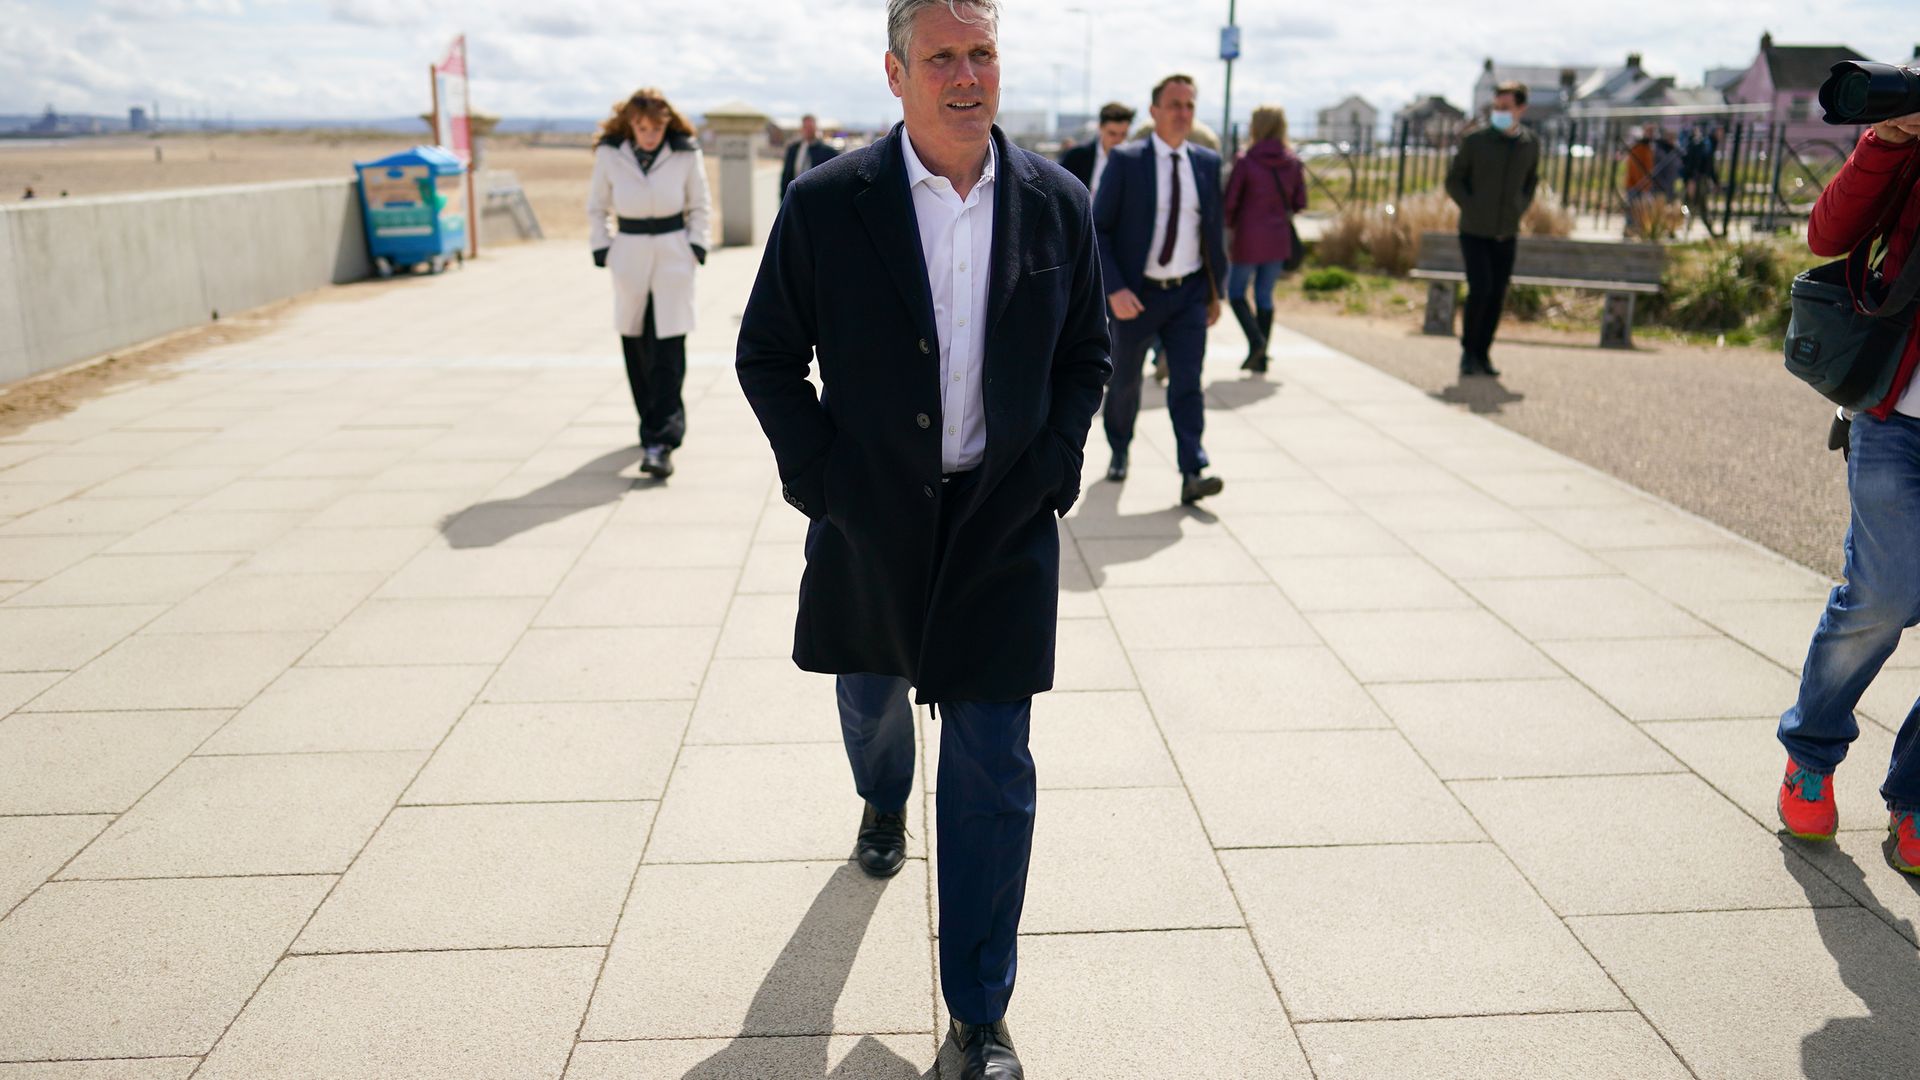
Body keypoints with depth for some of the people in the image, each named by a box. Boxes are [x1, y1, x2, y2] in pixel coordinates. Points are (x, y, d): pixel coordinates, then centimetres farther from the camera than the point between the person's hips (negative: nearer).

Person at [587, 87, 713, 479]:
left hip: (674, 255, -2)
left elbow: (700, 206, 9)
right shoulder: (609, 154, -1)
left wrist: (696, 248, -1)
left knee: (668, 349, -9)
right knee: (635, 345, 8)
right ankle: (654, 421, 26)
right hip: (629, 256, 2)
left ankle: (661, 442, -11)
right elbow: (597, 207, 10)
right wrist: (602, 250, 1)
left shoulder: (686, 154, -3)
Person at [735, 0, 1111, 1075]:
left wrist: (1051, 471, -4)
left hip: (1003, 523, 0)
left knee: (993, 773, 1)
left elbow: (1087, 359, 8)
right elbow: (767, 356, 1)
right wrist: (816, 475, -8)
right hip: (867, 520, 1)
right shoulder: (826, 204, -8)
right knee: (871, 698, 25)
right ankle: (885, 805, 62)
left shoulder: (1058, 204, -2)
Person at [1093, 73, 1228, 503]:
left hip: (1189, 294, 2)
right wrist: (1114, 290, -19)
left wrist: (1216, 290, 13)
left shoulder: (1207, 163, 4)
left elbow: (1214, 229, 12)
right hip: (1135, 294, -2)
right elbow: (1097, 229, -9)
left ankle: (1192, 474, -14)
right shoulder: (1125, 161, -7)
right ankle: (1119, 451, 37)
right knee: (1125, 381, 13)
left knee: (1187, 381, -9)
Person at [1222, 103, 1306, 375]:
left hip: (1249, 239, -4)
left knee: (1236, 292, 10)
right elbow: (1299, 204, 6)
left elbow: (1229, 202, -10)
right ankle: (1260, 358, 12)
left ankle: (1255, 340, -11)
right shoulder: (1292, 163, 1)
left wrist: (1230, 224, 9)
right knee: (1265, 295, 12)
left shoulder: (1246, 162, -12)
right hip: (1279, 239, 4)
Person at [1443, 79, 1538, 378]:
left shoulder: (1531, 143, 2)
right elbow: (1453, 180, 0)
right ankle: (1468, 350, 4)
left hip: (1506, 234, 4)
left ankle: (1482, 354, 16)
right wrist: (1472, 209, -7)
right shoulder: (1475, 139, -9)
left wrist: (1519, 210, 6)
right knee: (1480, 288, -16)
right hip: (1474, 231, -3)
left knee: (1497, 296, 4)